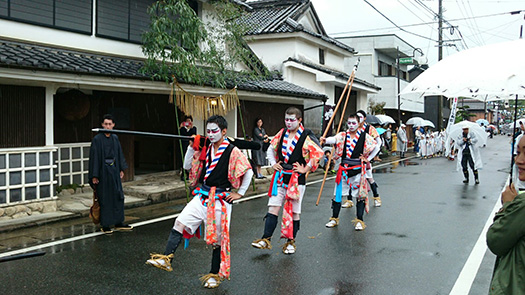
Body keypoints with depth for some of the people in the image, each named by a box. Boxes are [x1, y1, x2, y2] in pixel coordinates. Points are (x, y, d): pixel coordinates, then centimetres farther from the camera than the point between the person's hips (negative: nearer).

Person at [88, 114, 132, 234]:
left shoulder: (115, 138, 8)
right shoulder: (97, 139, -10)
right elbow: (94, 157, -11)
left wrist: (121, 169, 13)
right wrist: (94, 176, -14)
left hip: (114, 170, 6)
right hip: (103, 171, -6)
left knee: (118, 196, 8)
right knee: (104, 198, 0)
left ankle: (118, 223, 18)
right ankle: (105, 225, 10)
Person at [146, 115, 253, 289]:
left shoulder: (232, 151, -9)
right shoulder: (205, 149, 9)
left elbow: (248, 172, -9)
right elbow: (187, 166, 12)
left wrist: (240, 193, -7)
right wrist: (192, 147, 1)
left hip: (220, 200, -6)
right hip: (202, 196, 6)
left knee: (217, 239, 4)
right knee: (180, 223, -6)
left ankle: (215, 274, 19)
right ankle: (166, 259, -4)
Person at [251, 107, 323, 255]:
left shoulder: (306, 136, -9)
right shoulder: (282, 133, 8)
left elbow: (318, 153, -15)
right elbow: (271, 148, 21)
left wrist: (306, 169, -12)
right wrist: (273, 163, 9)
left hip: (297, 179, -4)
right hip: (280, 177, 4)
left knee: (294, 211, 6)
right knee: (273, 207, 0)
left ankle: (291, 241, 19)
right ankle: (266, 239, 5)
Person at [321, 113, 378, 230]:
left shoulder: (365, 136, 0)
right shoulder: (343, 135, 3)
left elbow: (376, 147, 9)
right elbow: (334, 139, -19)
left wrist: (368, 159, 3)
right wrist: (325, 140, -40)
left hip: (358, 169, -2)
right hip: (344, 168, 2)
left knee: (360, 195, 3)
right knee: (338, 194, 6)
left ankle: (359, 221, 12)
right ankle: (334, 218, 18)